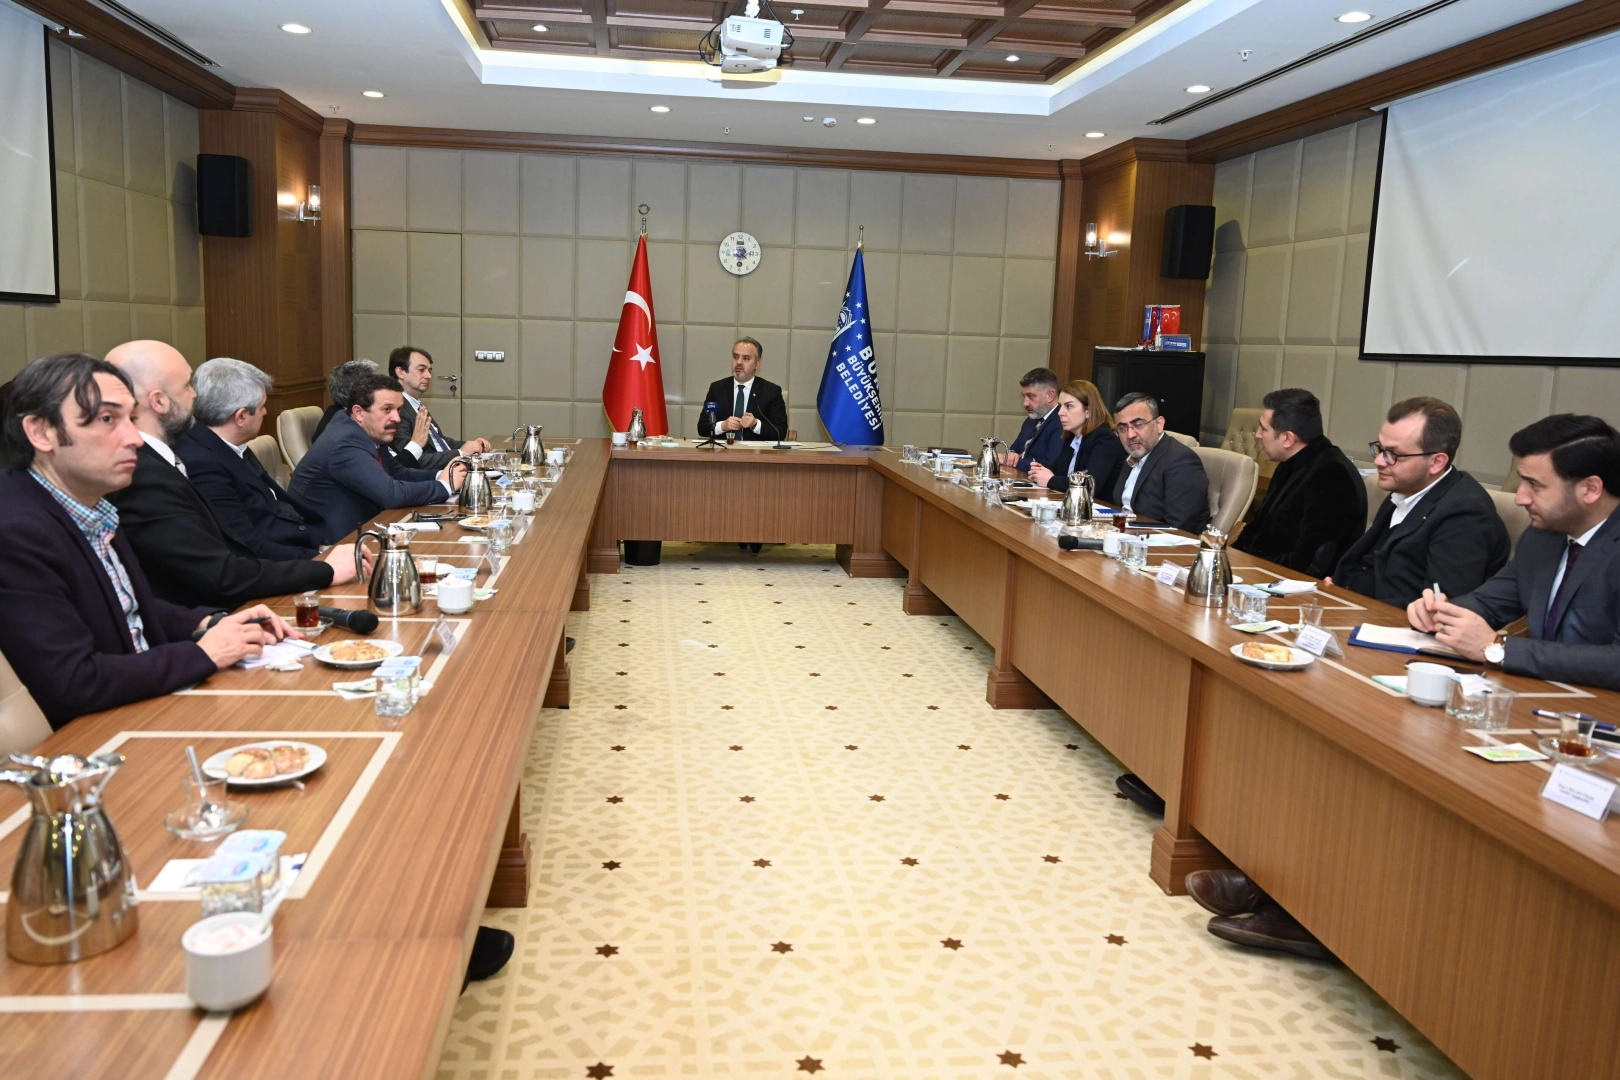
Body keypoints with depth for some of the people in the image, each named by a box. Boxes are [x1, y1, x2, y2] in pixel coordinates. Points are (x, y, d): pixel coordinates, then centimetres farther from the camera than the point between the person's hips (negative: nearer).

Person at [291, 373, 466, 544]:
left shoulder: (367, 434, 3)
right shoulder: (346, 445, -24)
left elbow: (398, 473, 11)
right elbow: (391, 494, -29)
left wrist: (439, 476, -6)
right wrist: (444, 486, -17)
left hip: (353, 530, 8)